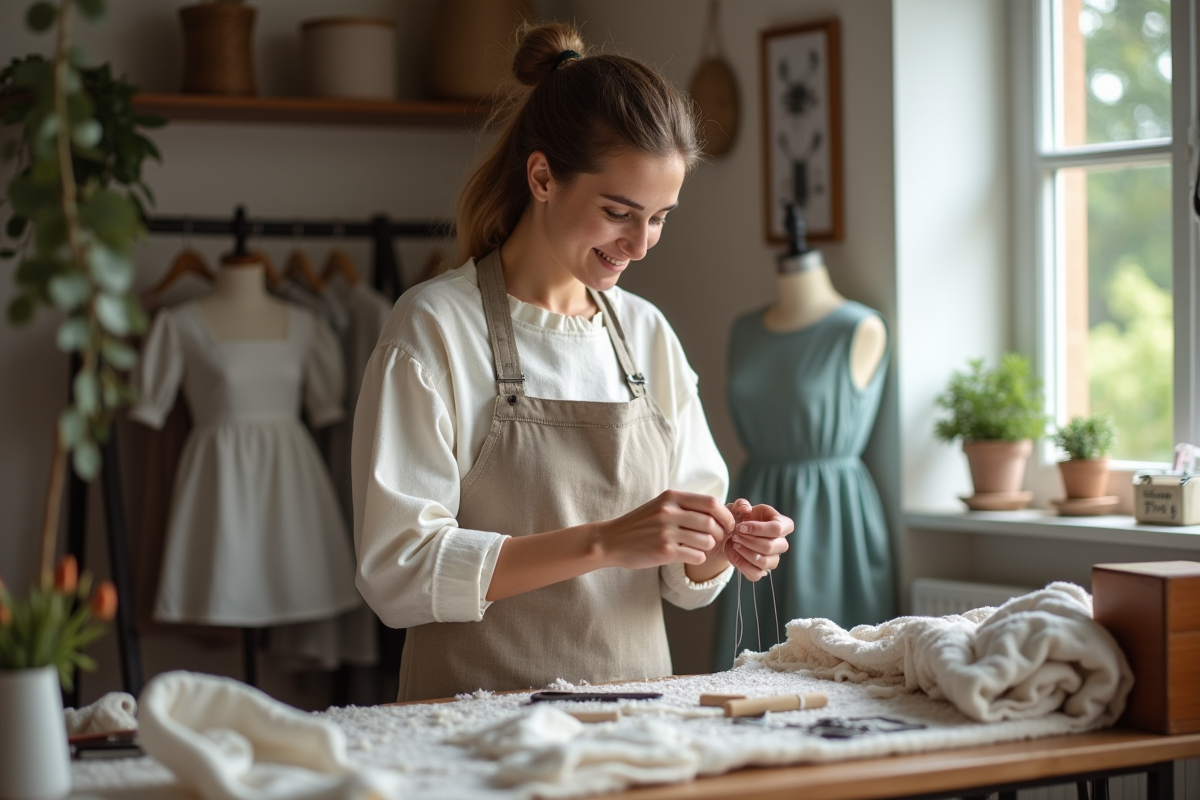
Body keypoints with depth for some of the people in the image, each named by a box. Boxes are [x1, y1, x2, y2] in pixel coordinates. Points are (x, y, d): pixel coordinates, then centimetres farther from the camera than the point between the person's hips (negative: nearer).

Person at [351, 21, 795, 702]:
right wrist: (602, 542, -18)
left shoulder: (648, 333, 13)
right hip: (482, 719, -4)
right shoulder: (436, 327, -4)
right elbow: (398, 571, -12)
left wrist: (721, 549, -6)